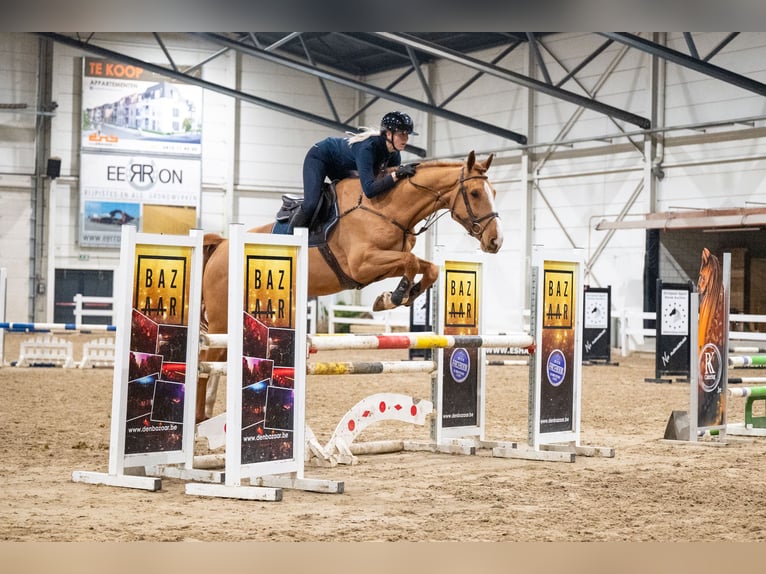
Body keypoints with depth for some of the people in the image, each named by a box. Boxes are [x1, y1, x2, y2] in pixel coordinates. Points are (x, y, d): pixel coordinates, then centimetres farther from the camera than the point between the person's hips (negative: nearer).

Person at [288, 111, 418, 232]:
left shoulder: (394, 155, -18)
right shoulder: (367, 147, -41)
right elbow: (369, 190, -49)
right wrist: (397, 174, -53)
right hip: (319, 157, -8)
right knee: (310, 205, -22)